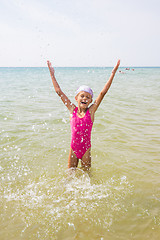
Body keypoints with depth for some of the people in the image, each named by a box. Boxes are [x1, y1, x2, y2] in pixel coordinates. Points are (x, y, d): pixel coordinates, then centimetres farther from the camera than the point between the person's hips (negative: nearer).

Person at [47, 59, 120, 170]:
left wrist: (113, 73, -16)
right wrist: (52, 74, -1)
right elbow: (59, 91, -3)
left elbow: (103, 92, -13)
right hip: (73, 148, 1)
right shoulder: (72, 110, -5)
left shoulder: (91, 111, -9)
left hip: (86, 148, -1)